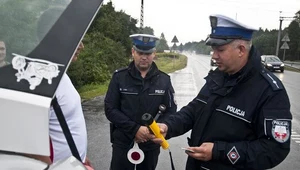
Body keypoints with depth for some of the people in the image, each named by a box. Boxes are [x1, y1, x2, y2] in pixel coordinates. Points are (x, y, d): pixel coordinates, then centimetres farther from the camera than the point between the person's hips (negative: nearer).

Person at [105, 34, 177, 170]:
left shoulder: (164, 79, -2)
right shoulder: (119, 77, -6)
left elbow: (171, 110, 0)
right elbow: (110, 109, -8)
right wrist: (135, 129, -18)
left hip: (151, 142, 2)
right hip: (123, 141, -1)